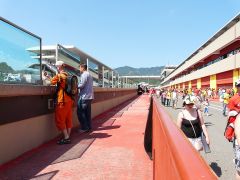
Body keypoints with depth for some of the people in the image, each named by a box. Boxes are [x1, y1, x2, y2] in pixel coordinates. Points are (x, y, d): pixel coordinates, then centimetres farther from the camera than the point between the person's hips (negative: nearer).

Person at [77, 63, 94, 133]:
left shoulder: (84, 74, -10)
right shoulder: (89, 75, 19)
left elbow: (82, 85, -19)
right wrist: (78, 85, 13)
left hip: (85, 96, -10)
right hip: (89, 96, 10)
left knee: (80, 112, -4)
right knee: (87, 112, 13)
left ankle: (84, 128, -2)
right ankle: (88, 127, 17)